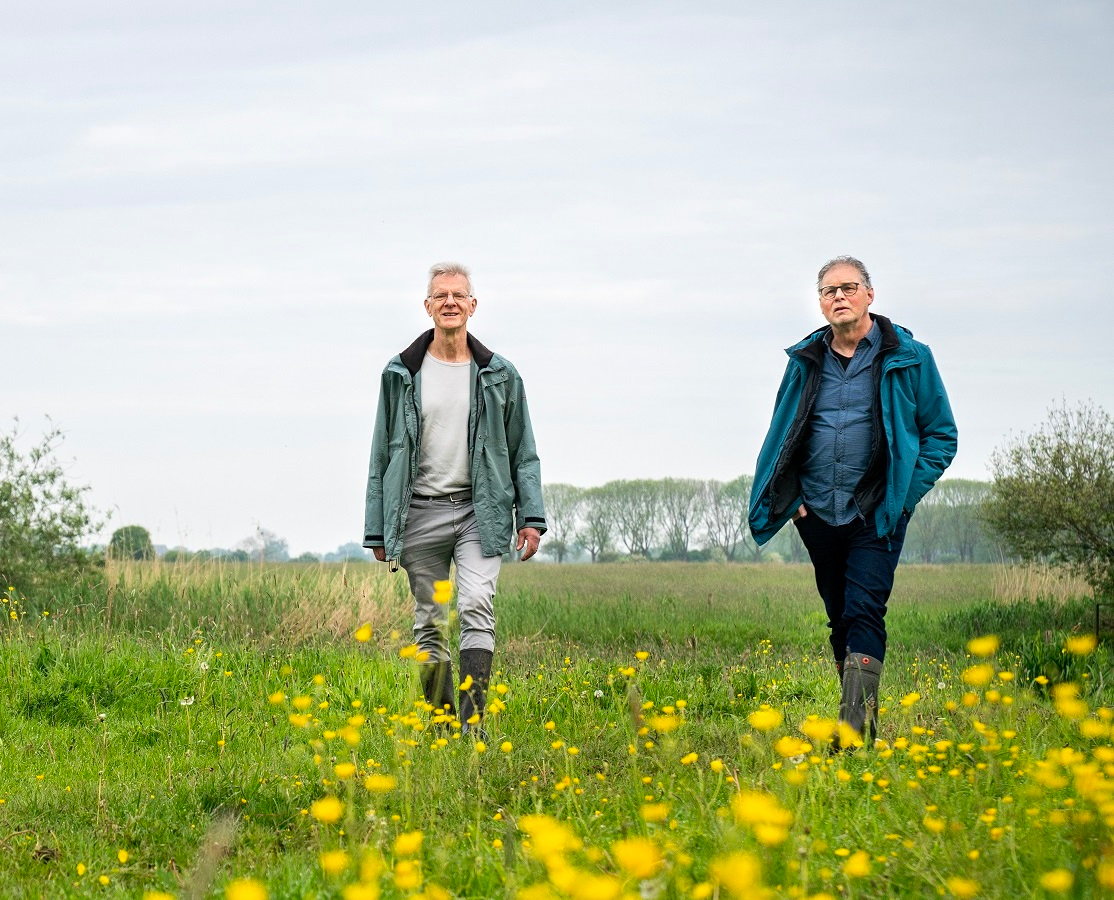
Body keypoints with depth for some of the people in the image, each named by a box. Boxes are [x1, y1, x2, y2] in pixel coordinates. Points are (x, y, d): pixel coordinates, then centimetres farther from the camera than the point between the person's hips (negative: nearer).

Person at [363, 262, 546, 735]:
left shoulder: (499, 375, 5)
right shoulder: (401, 374, 5)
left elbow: (523, 451, 9)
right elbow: (382, 453, 8)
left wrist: (531, 516, -1)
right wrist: (377, 530, 5)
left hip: (480, 510, -1)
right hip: (420, 513, 1)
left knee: (477, 608, -17)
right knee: (430, 624, 4)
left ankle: (472, 724, -20)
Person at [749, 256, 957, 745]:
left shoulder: (908, 358, -1)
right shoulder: (805, 361, 9)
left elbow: (941, 435, 3)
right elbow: (781, 435, 19)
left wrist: (904, 494, -7)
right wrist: (791, 498, 6)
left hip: (876, 516, -4)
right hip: (819, 516, 4)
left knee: (864, 612, -16)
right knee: (840, 621, 10)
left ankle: (854, 732, -22)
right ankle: (863, 721, 20)